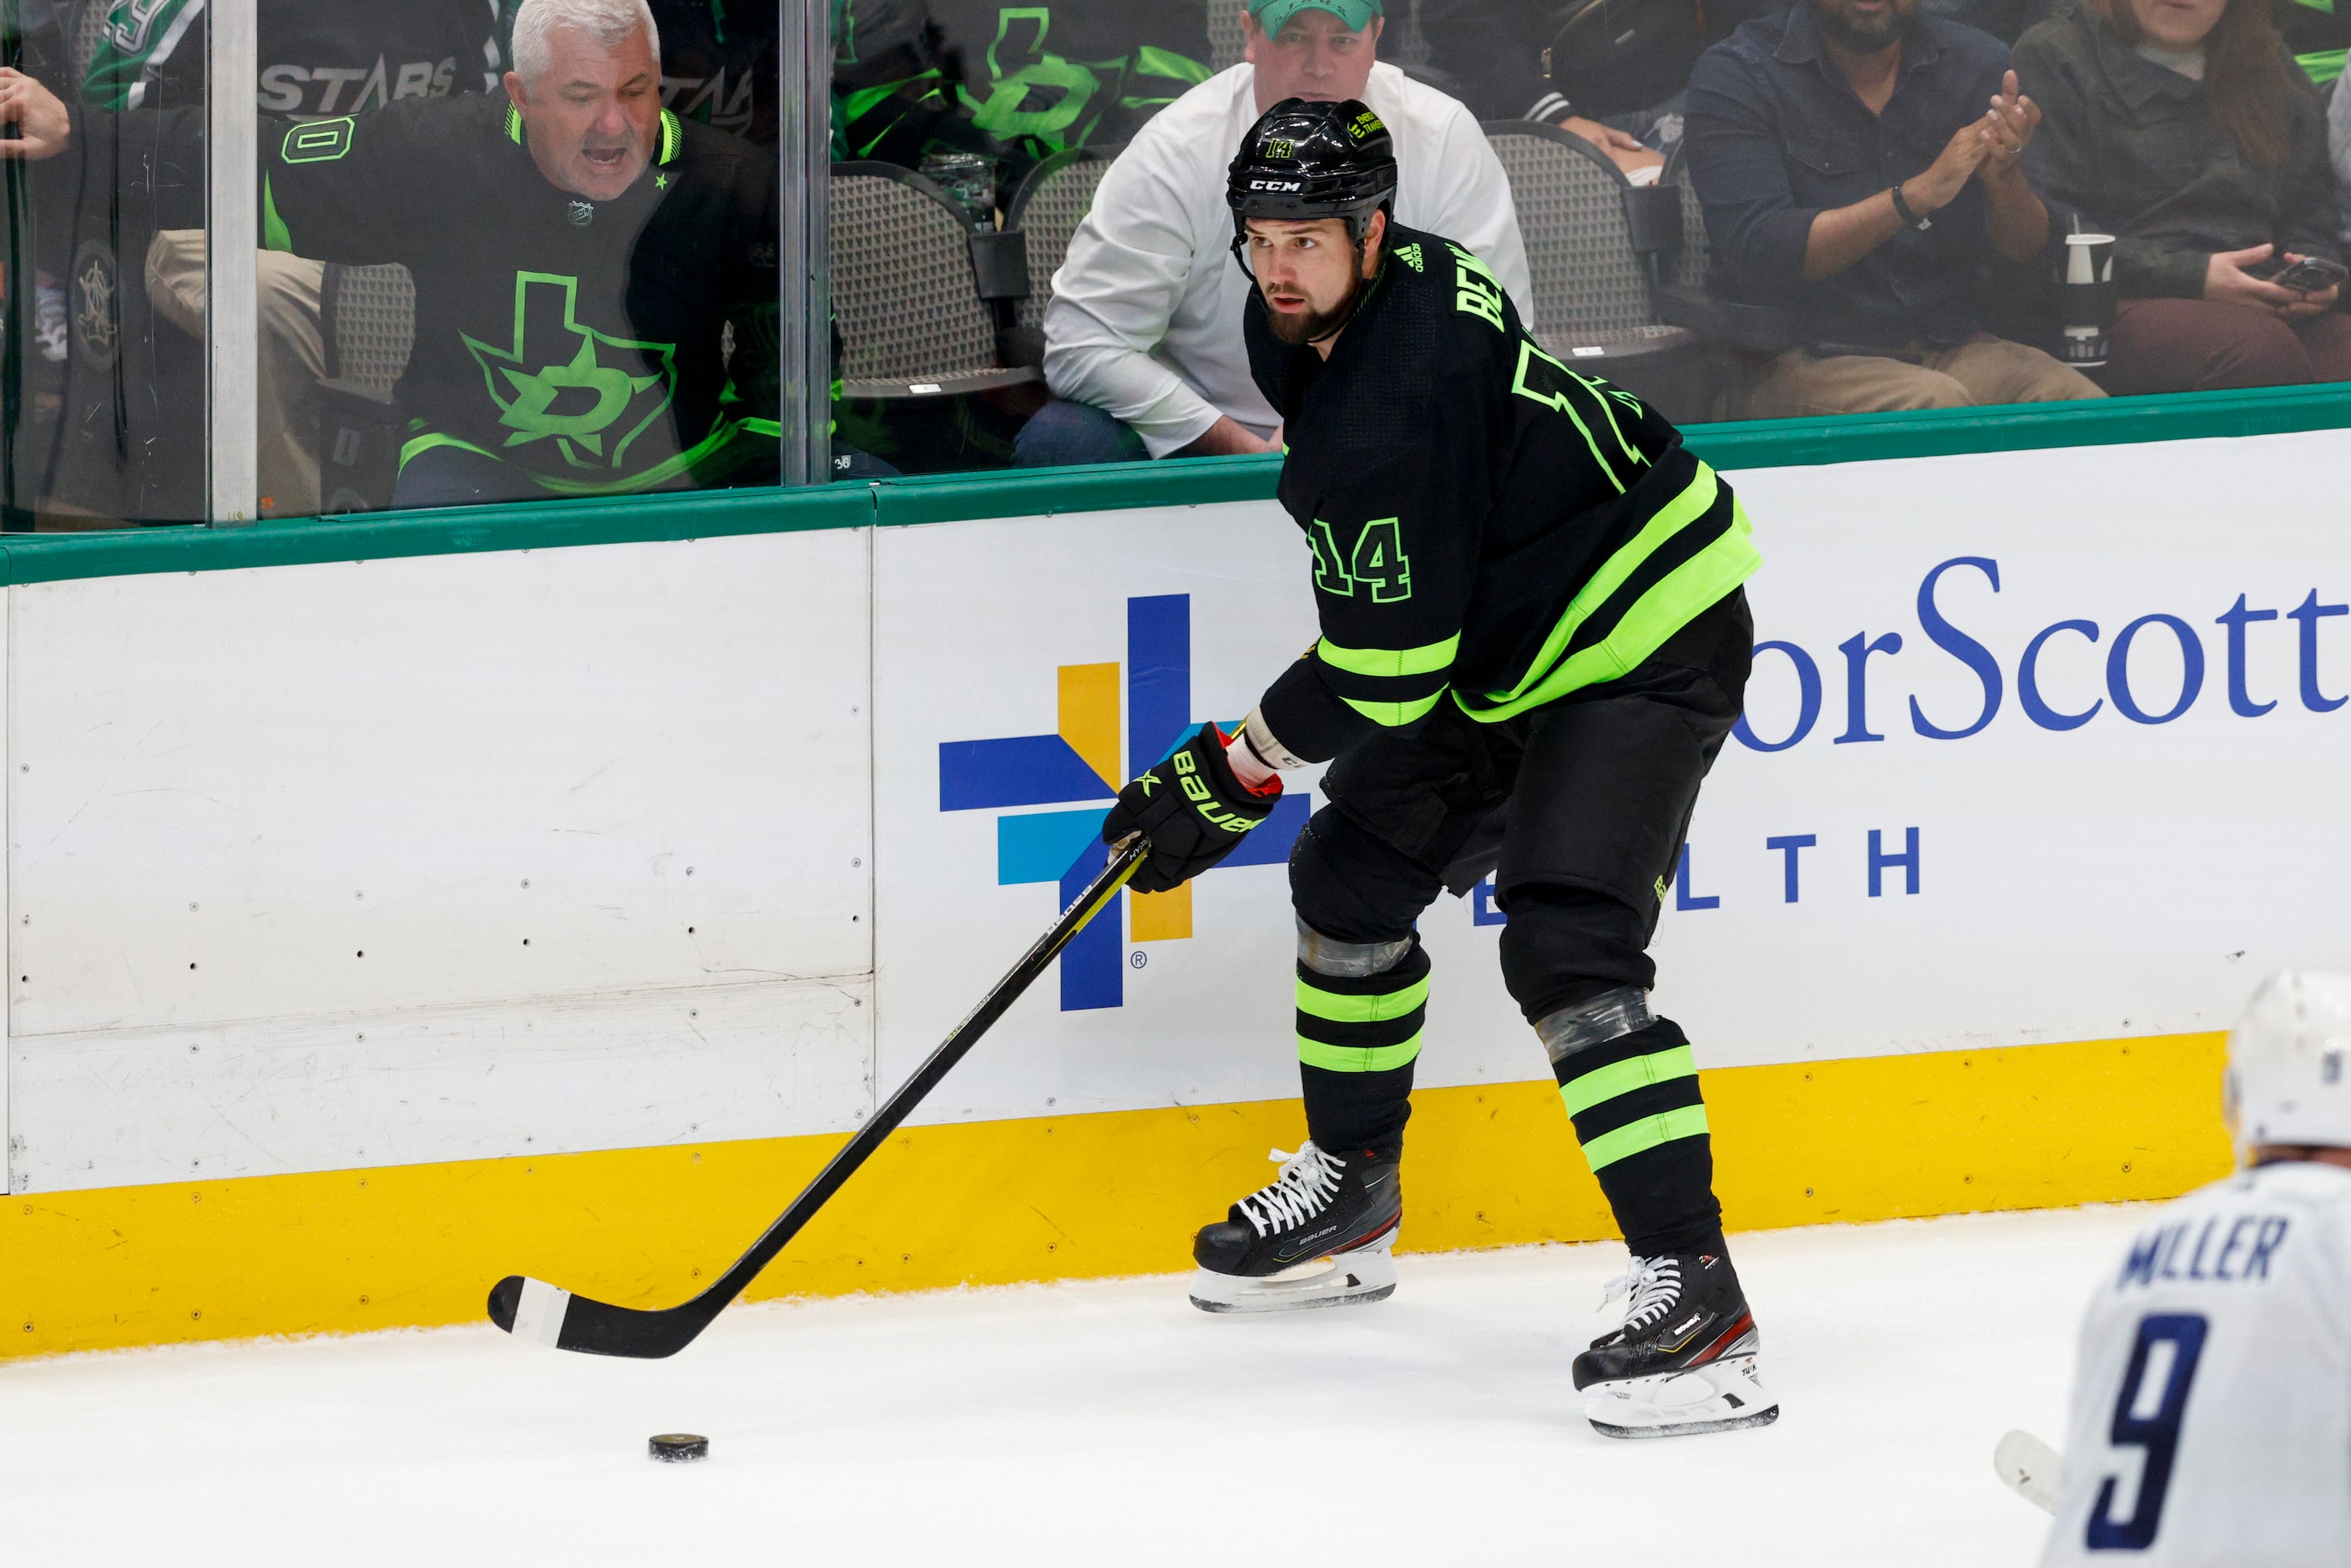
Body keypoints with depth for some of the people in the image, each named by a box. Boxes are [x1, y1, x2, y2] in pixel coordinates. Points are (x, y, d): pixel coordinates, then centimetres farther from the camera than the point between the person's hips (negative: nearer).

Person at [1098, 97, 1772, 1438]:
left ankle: (1695, 1293, -30)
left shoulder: (1388, 410, -30)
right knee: (1355, 870, 18)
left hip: (1642, 648, -11)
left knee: (1567, 949, -24)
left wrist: (1234, 776, -16)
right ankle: (1352, 1194, 38)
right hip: (1509, 647, 11)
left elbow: (1386, 672, -26)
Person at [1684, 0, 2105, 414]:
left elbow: (2024, 252, 4)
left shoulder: (1977, 62, 8)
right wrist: (1916, 196, -26)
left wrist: (2004, 175, -20)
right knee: (1934, 401, -34)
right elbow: (1755, 255, -17)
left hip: (1951, 347, 4)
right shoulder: (1735, 73, -4)